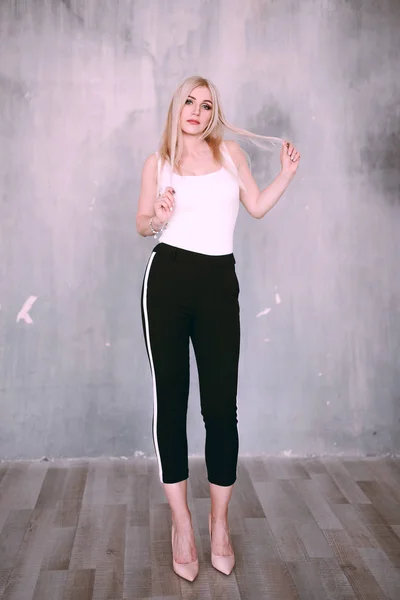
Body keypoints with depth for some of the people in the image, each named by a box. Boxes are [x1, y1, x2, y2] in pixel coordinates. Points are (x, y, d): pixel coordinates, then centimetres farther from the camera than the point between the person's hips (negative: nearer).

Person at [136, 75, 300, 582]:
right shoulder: (157, 162, 11)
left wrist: (287, 173, 13)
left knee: (221, 404, -2)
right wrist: (158, 217, -8)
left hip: (220, 282, 1)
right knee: (169, 398, 1)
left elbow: (257, 207, 19)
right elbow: (142, 225, 13)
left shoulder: (230, 151, 15)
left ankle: (219, 521, 15)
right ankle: (181, 522, 15)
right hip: (168, 278, 0)